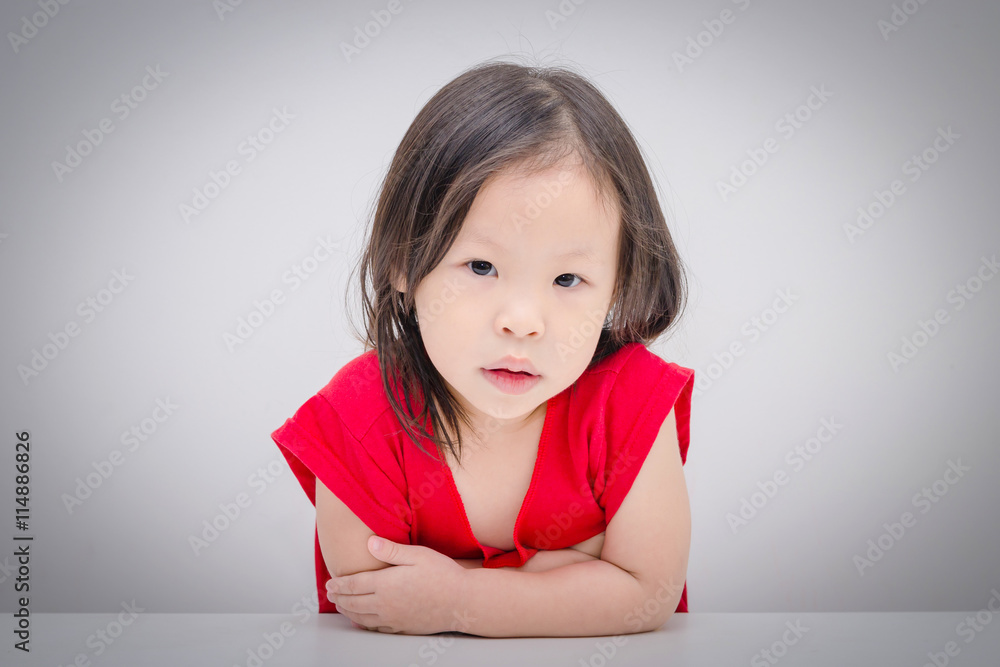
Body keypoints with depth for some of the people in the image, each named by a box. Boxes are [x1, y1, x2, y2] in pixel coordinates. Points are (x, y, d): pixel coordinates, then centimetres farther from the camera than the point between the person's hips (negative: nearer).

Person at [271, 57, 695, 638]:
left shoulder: (632, 401, -23)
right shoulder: (358, 420, -23)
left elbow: (651, 596, -21)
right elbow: (367, 606, -20)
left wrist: (458, 599, -27)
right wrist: (577, 567, -24)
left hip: (594, 659, 0)